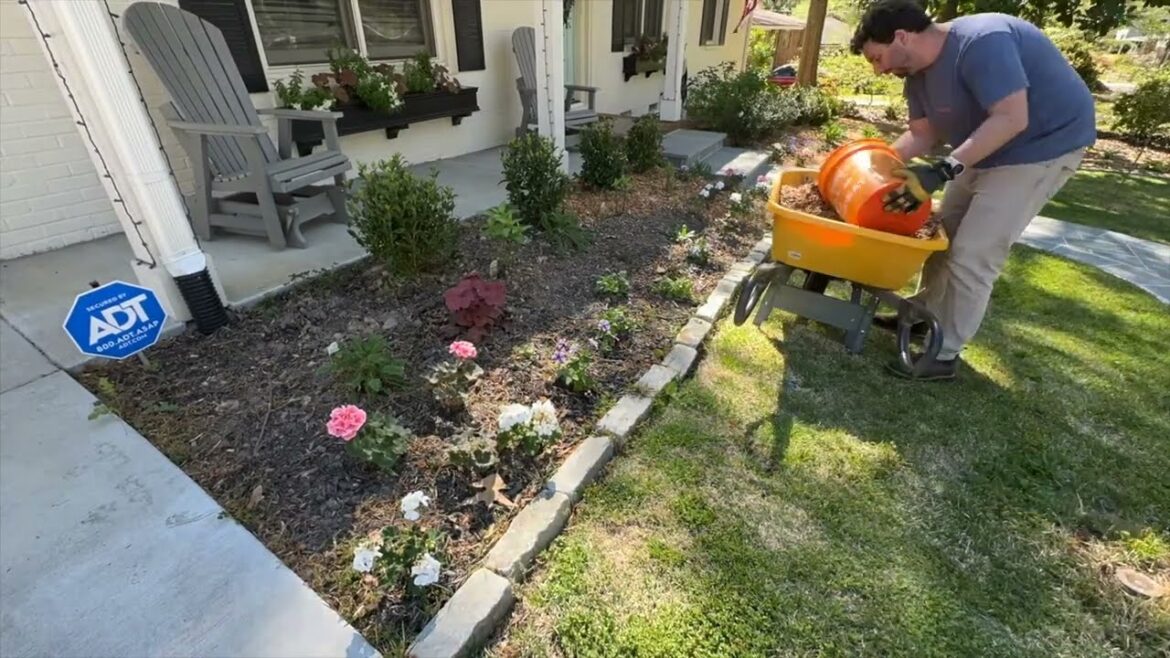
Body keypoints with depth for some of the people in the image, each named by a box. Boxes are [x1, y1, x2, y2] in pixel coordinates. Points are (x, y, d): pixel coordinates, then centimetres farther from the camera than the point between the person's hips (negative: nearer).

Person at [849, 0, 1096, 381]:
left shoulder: (981, 42, -29)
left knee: (973, 253, -12)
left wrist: (943, 170, -40)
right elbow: (922, 134, 0)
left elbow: (1011, 118, -34)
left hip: (1043, 145, -9)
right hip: (986, 148, 9)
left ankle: (944, 355, -2)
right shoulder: (917, 74, -2)